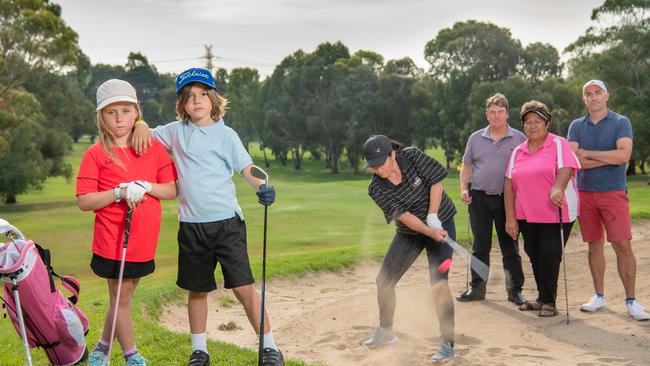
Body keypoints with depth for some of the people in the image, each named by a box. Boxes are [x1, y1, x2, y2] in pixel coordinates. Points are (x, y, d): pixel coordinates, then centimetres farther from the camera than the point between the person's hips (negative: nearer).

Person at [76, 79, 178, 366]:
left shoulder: (154, 147, 5)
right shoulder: (96, 154, -5)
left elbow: (172, 190, 3)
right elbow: (84, 201, -10)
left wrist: (147, 187, -16)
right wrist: (120, 192, -22)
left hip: (145, 240, 4)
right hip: (113, 241, -3)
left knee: (123, 298, 14)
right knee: (121, 298, 4)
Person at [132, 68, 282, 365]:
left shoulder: (225, 135, -2)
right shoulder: (175, 131, 8)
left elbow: (247, 169, -6)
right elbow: (147, 135, 21)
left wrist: (262, 187, -27)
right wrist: (141, 125, -2)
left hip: (226, 221, -3)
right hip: (191, 225, 4)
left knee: (243, 287, -6)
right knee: (196, 289, 13)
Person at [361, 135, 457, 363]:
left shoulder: (412, 157, -19)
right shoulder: (376, 189, -16)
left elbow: (436, 181, -13)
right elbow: (402, 215, -25)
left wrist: (432, 217, -22)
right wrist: (429, 232, -38)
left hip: (441, 223, -4)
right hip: (409, 233, 4)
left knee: (438, 284, -15)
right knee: (384, 280, 4)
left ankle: (448, 344, -7)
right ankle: (385, 332, 26)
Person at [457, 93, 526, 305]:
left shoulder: (519, 139, 3)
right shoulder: (476, 138, 9)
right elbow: (466, 166, 15)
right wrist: (464, 189, 1)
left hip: (507, 199, -2)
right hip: (479, 198, 2)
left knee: (510, 247, 3)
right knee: (480, 246, 8)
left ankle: (515, 290, 10)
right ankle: (477, 288, 16)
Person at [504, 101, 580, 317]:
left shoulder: (559, 144, -1)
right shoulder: (518, 152, 12)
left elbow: (565, 169, -18)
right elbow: (509, 184, 8)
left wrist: (557, 188, -39)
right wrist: (510, 218, 0)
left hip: (556, 214, -5)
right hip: (527, 216, 5)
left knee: (549, 255, -8)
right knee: (534, 256, 10)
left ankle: (548, 301, 4)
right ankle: (542, 298, 24)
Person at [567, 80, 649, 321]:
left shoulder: (621, 123, 1)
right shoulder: (577, 126, 8)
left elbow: (624, 154, -16)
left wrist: (588, 154, -9)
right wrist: (610, 158, -10)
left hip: (613, 192, -3)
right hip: (585, 193, 3)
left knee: (622, 245, -8)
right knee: (595, 245, 9)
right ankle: (599, 296, 17)